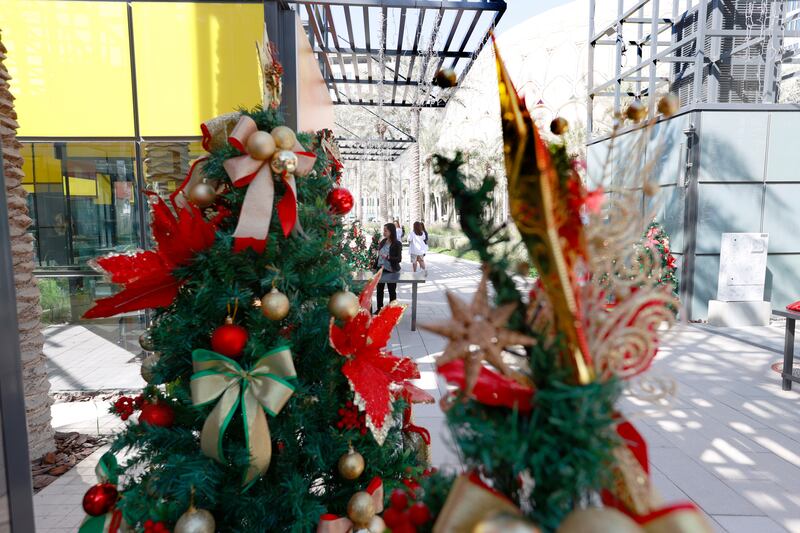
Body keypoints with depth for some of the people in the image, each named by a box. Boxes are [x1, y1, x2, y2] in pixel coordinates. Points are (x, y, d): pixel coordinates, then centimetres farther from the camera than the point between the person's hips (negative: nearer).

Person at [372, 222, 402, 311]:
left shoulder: (397, 244, -13)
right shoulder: (383, 242, 4)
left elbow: (399, 259, -17)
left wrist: (388, 257, -30)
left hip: (391, 270, -5)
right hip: (380, 269, 5)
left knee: (392, 291, 10)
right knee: (379, 290, 12)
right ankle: (379, 309, 25)